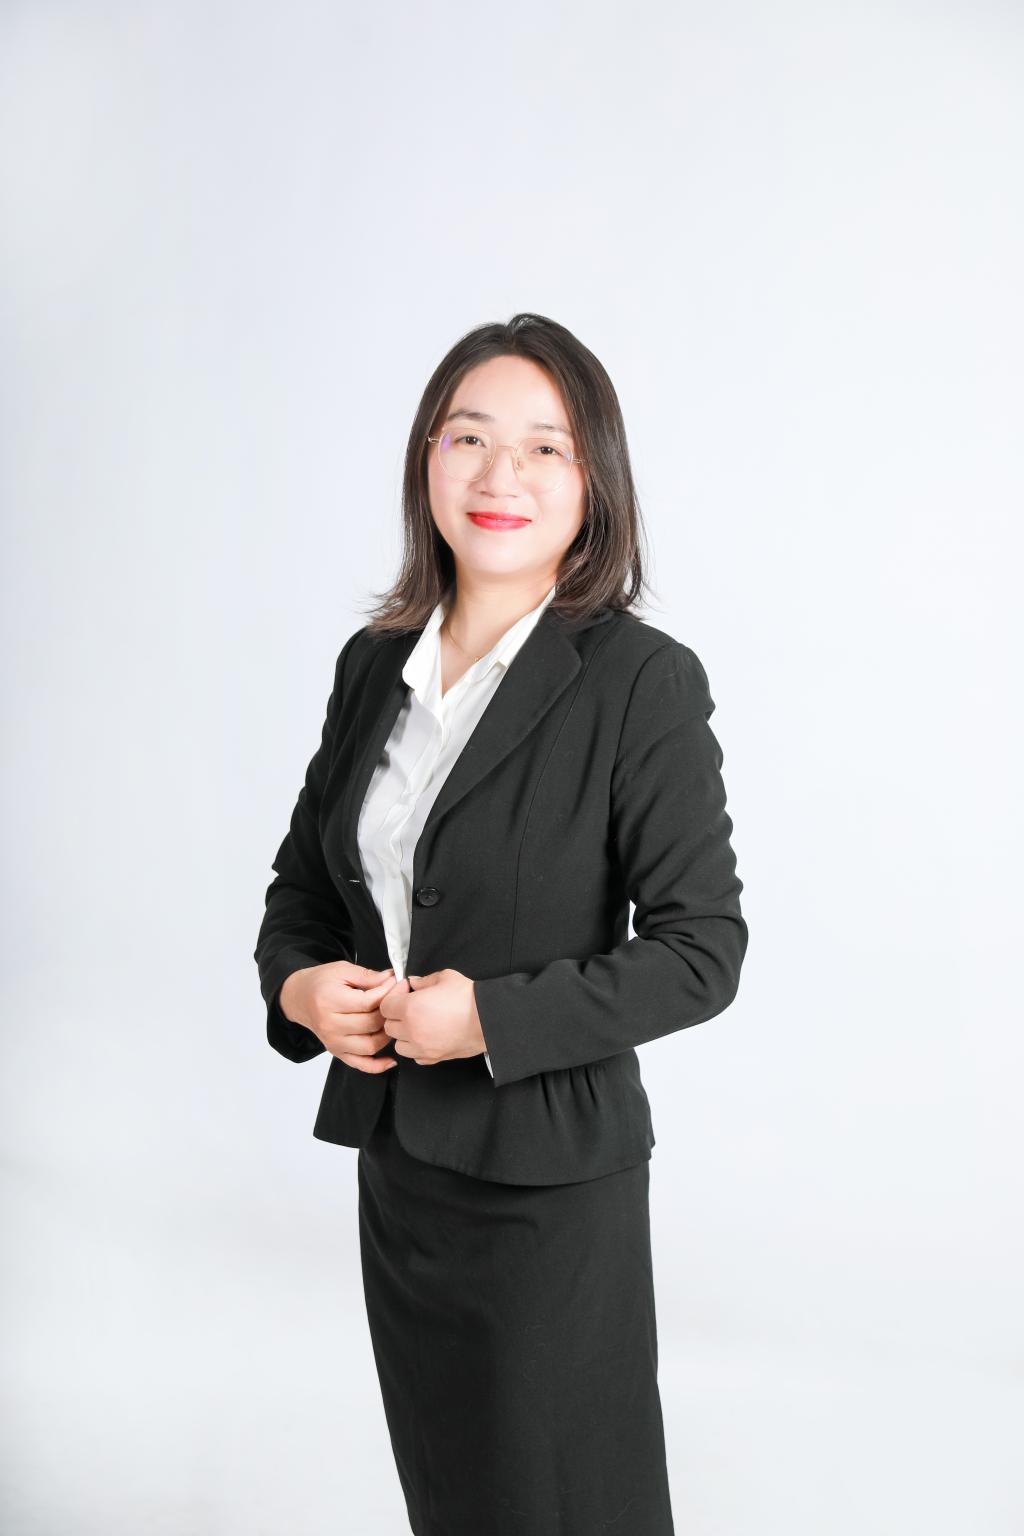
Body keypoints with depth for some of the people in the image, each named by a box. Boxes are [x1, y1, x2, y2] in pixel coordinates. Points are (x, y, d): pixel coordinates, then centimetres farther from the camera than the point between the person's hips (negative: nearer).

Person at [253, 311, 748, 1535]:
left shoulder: (642, 678, -15)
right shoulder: (373, 662, 3)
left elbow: (702, 950, -14)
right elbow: (304, 871, 13)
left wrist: (491, 1017, -21)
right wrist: (299, 985, -7)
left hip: (550, 1173, -5)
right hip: (395, 1157, 6)